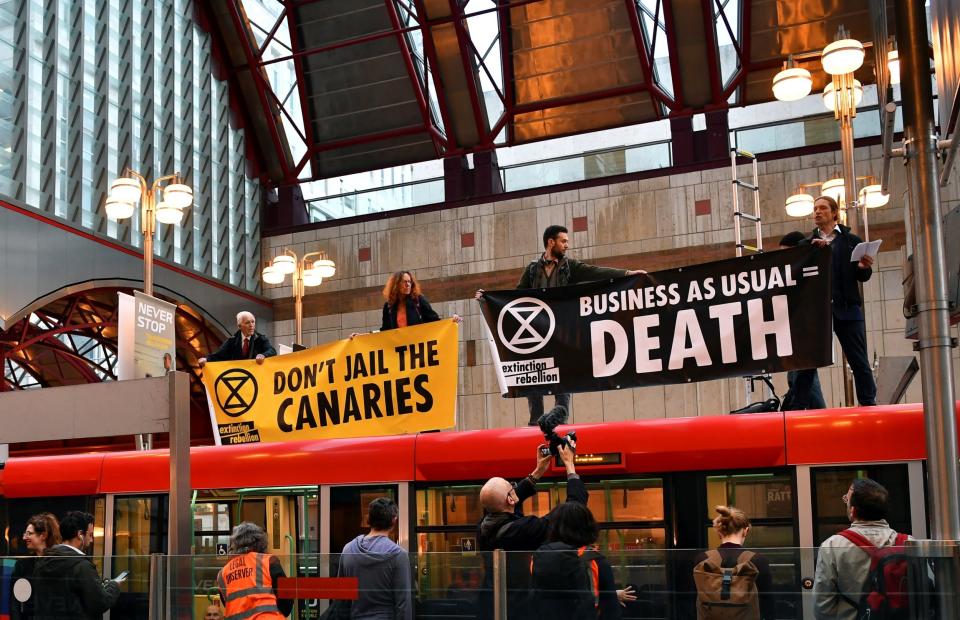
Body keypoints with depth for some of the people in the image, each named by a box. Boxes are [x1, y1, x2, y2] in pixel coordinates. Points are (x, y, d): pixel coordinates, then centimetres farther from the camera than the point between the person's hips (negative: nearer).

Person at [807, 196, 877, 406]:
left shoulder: (851, 241, 11)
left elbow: (862, 277, 8)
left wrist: (864, 267, -13)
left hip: (847, 309, -1)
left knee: (859, 362, -1)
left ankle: (869, 404, 5)